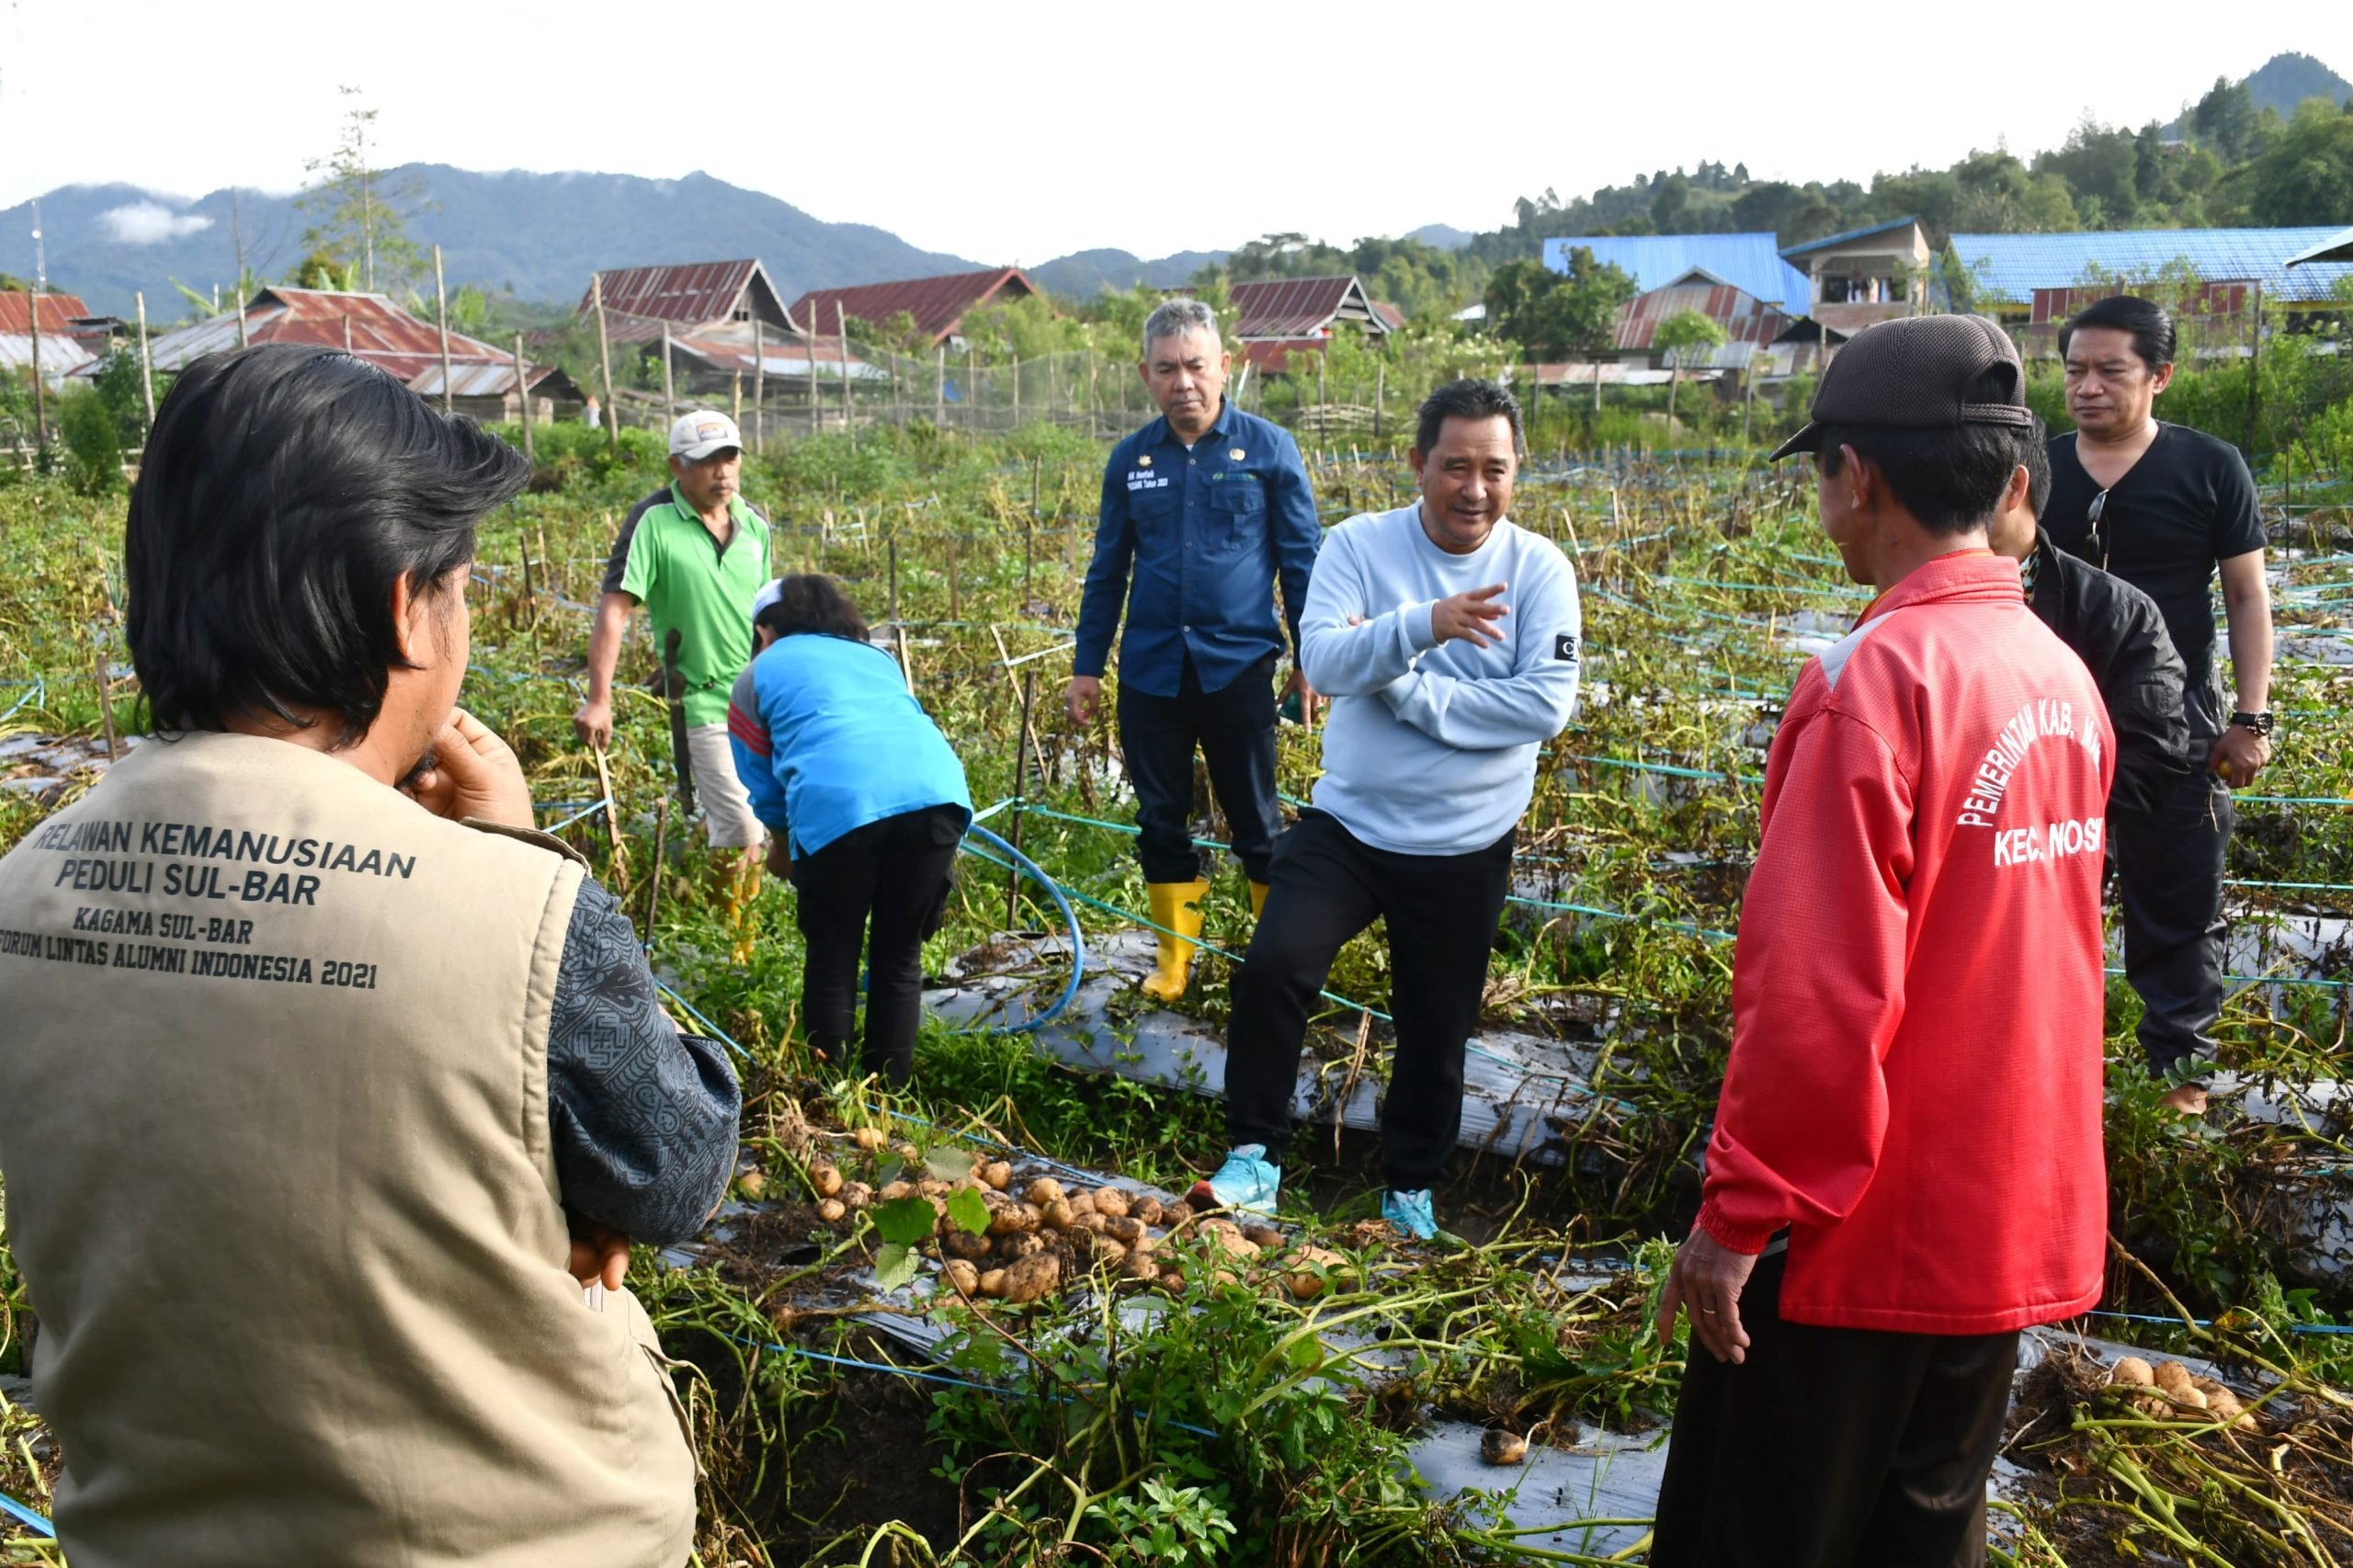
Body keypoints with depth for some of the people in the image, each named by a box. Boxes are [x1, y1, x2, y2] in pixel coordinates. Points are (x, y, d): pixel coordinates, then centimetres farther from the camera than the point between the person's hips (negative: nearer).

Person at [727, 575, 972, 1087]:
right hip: (936, 789, 4)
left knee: (832, 962, 13)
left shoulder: (760, 673, 25)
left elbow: (762, 782, 28)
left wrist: (781, 846, 48)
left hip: (838, 805, -3)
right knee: (901, 957, 17)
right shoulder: (877, 658, 36)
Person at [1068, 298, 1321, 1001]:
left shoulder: (1268, 448, -4)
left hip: (1237, 669, -3)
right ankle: (1174, 955, 25)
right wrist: (1087, 666, 11)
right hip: (1149, 673, 3)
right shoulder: (1130, 459, 5)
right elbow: (1107, 569, 12)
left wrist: (1309, 660, -1)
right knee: (1161, 818, 11)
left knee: (1256, 819, 7)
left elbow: (1302, 561, 0)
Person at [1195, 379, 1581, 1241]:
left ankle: (1410, 1189, 38)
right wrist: (1422, 626, -36)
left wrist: (1406, 690, -20)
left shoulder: (1539, 569, -7)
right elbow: (1320, 658, -20)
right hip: (1348, 824, 0)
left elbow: (1547, 704, -18)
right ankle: (1255, 1154, 0)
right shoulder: (1359, 545, -6)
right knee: (1273, 965, -20)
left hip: (1465, 849, 0)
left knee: (1436, 1033, 14)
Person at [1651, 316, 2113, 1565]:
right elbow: (2031, 955, 12)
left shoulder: (1876, 678, -20)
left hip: (1859, 1232, -7)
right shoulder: (2062, 677, 3)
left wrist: (1736, 1216, -15)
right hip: (2017, 1222, 7)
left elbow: (1815, 999, -23)